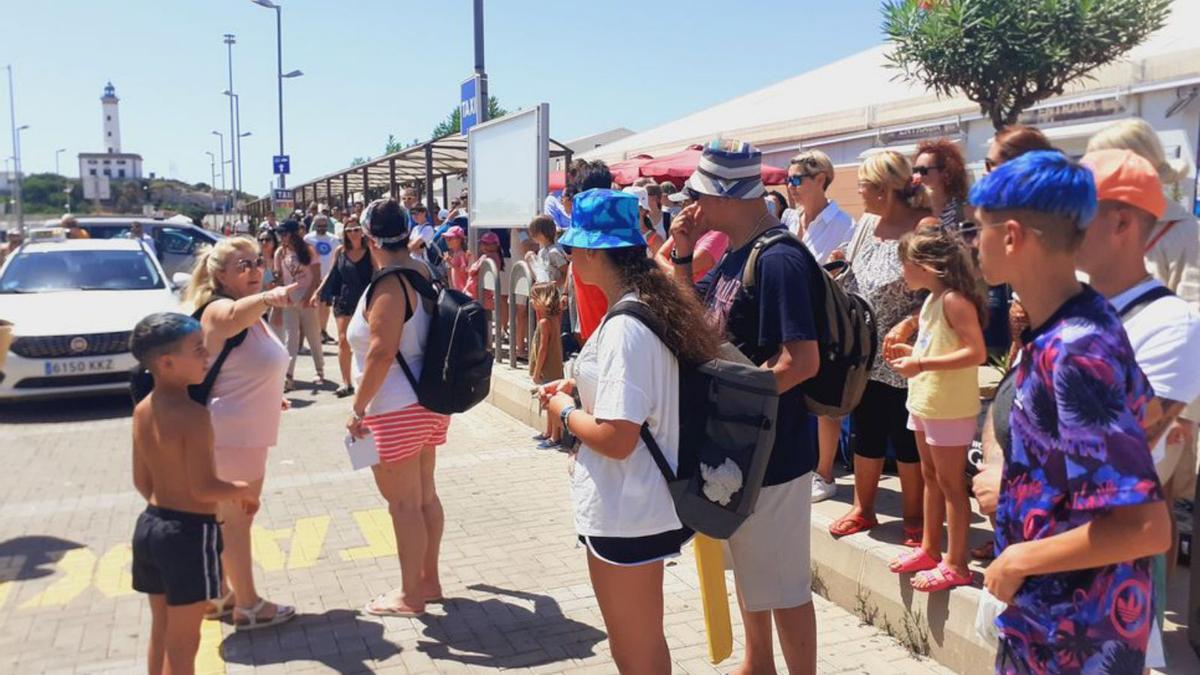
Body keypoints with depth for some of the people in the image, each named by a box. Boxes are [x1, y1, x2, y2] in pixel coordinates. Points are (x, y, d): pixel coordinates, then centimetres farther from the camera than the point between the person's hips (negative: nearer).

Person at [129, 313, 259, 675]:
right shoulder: (193, 415, -22)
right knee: (182, 642, 5)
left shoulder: (142, 410, 3)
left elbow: (142, 481, 10)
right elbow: (204, 489, -23)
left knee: (161, 631, 21)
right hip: (190, 532, -8)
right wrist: (242, 490, -6)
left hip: (150, 524, 8)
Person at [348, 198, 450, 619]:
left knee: (404, 504, 2)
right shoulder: (423, 272, 6)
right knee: (425, 495, 17)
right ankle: (428, 580, 30)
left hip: (396, 409, -9)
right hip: (428, 401, 9)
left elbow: (382, 351, -25)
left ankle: (410, 596, 14)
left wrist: (357, 409, -18)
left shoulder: (388, 284, -19)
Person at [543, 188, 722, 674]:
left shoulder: (625, 327, -24)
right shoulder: (654, 305, 5)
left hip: (625, 515, -9)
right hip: (643, 505, 9)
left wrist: (564, 413, -10)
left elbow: (616, 438, -28)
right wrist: (578, 386, 9)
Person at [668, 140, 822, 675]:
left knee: (782, 585, 5)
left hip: (772, 450, -10)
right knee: (749, 569, 23)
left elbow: (801, 360, -27)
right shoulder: (733, 254, 6)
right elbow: (695, 319, 15)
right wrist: (683, 254, 1)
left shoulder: (778, 260, -22)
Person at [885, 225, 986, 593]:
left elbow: (976, 353, -26)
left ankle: (955, 565, 11)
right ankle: (929, 550, 30)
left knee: (950, 483, 0)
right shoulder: (932, 299, 10)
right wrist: (912, 352, 4)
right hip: (925, 403, 10)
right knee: (930, 478, 18)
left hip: (950, 408, -10)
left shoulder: (954, 300, -19)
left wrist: (922, 364, -28)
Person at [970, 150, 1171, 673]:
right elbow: (1145, 410, 18)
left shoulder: (1074, 353, -29)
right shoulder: (1085, 319, -2)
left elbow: (1147, 527, -31)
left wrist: (1018, 561, -19)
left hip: (1077, 628, -8)